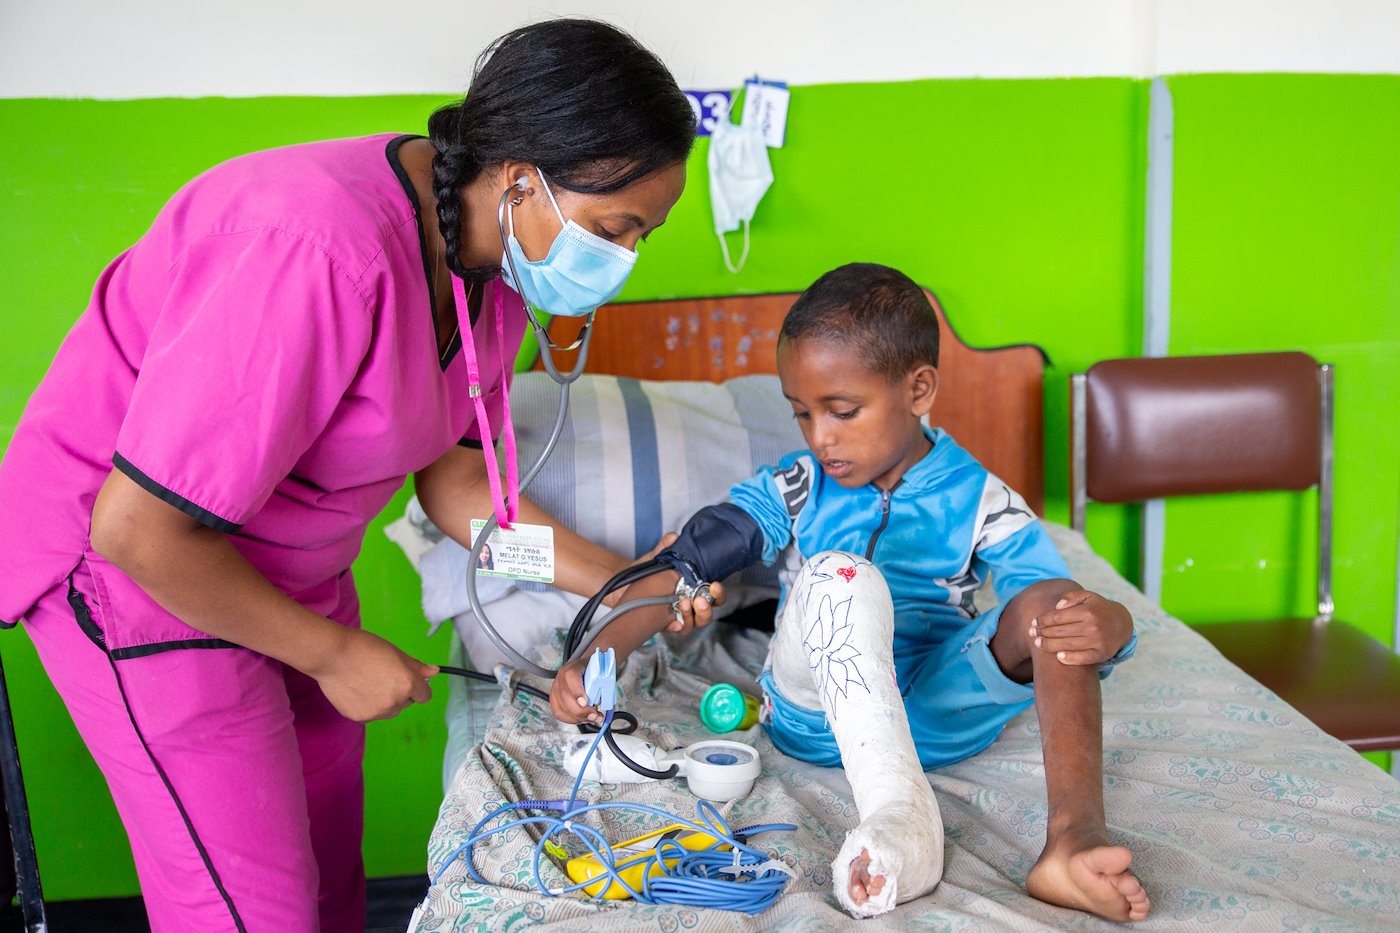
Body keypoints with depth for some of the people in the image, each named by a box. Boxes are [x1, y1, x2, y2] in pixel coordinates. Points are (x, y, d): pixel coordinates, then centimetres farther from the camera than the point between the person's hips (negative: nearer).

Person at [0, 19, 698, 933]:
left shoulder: (489, 268, -7)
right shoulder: (328, 256, -36)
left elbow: (454, 480, 3)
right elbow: (139, 527, -31)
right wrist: (333, 651, -19)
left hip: (283, 570, 8)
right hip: (130, 570, -8)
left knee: (328, 856, 19)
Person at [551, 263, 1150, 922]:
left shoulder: (981, 501, 1)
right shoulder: (797, 489, 3)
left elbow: (1066, 601, -10)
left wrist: (1110, 625, -36)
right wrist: (596, 657, -25)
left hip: (941, 710, 1)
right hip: (817, 713, 0)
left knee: (1051, 603, -23)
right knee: (835, 572, -30)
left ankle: (1075, 833, -39)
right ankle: (899, 819, -46)